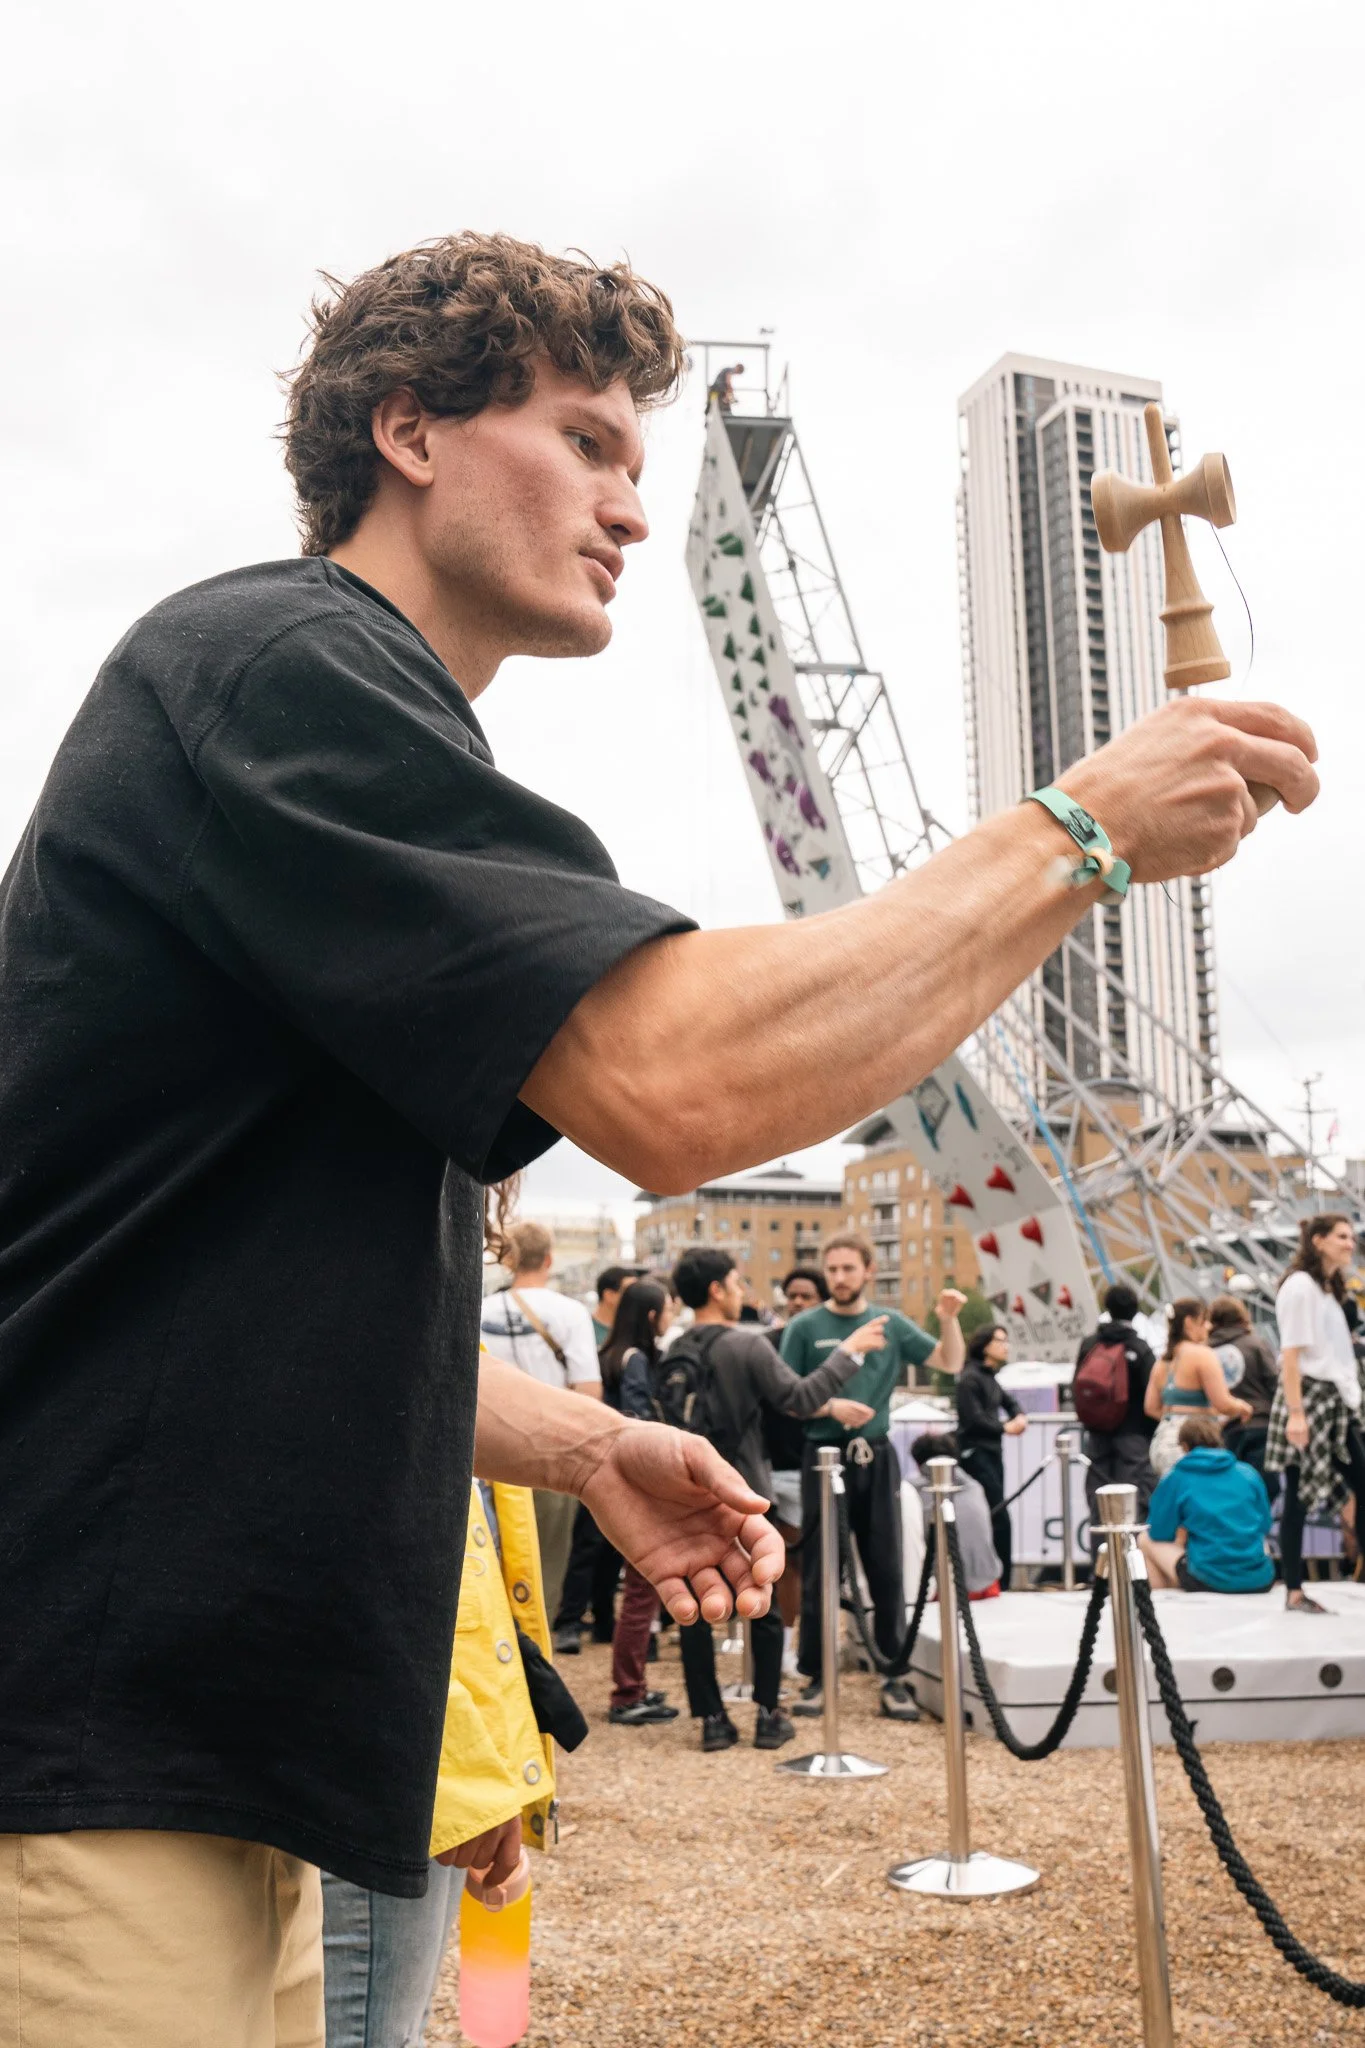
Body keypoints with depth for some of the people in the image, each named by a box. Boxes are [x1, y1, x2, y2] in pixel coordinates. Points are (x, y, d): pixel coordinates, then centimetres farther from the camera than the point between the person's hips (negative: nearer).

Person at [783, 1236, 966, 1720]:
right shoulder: (804, 1327, -2)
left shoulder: (892, 1323, 6)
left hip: (877, 1458, 2)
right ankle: (816, 1677, 13)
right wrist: (828, 1406, -17)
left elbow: (950, 1363, 6)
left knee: (887, 1571, 5)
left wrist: (949, 1319, -10)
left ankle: (895, 1678, 13)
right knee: (818, 1571, 3)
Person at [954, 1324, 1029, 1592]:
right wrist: (1005, 1427, -10)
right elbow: (973, 1418, -19)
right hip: (975, 1453, -9)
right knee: (1000, 1516, -10)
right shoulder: (970, 1378, -13)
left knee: (994, 1515, 9)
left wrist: (1020, 1417, -1)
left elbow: (1009, 1401, 21)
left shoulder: (989, 1377, 16)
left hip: (992, 1452, 9)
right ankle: (1001, 1579, -5)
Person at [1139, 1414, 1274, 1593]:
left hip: (1208, 1582, -4)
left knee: (1145, 1539, 17)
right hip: (1260, 1581, 4)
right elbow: (1265, 1526, 19)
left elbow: (1159, 1533, 6)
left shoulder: (1176, 1477, 1)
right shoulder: (1249, 1473, 10)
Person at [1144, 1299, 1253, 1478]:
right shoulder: (1201, 1354, -8)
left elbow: (1151, 1407, 14)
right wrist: (1242, 1407, 8)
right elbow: (1223, 1404, -12)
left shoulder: (1163, 1361, 15)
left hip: (1162, 1440, 8)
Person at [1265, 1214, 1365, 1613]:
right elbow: (1290, 1354, -16)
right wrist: (1295, 1412, -21)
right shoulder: (1300, 1285, -10)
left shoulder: (1329, 1288, 18)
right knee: (1299, 1497, -4)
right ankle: (1294, 1592, 2)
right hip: (1309, 1398, -9)